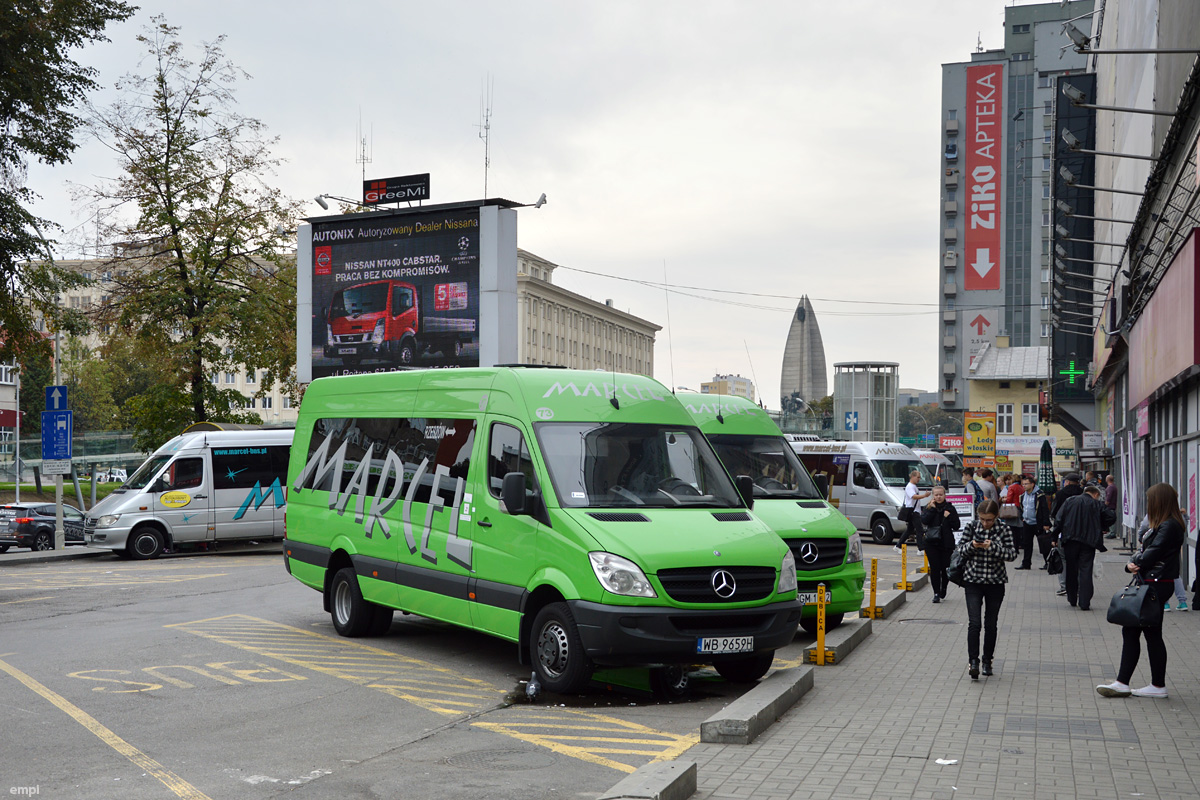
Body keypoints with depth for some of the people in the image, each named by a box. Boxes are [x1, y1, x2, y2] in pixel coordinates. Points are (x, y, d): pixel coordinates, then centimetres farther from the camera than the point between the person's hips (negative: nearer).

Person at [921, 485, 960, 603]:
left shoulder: (950, 508, 4)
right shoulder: (929, 507, 6)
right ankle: (936, 593, 1)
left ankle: (943, 589, 28)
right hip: (932, 543, 0)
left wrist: (949, 517, -12)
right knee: (934, 568, -6)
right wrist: (932, 509, -12)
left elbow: (957, 526, 2)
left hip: (946, 543, 0)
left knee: (945, 568, 3)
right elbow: (923, 521, -11)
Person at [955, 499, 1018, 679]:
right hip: (973, 581, 0)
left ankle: (987, 661, 24)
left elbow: (1012, 554, -12)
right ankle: (973, 661, -8)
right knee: (974, 623, -11)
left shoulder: (1004, 530, -5)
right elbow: (959, 550, -1)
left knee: (991, 624, 9)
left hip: (995, 583, 1)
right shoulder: (971, 526, -3)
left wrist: (993, 547, -26)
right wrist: (971, 546, -21)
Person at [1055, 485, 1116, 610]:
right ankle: (1084, 603, -6)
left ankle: (1072, 599, 23)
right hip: (1088, 541, -2)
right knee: (1086, 571, 0)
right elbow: (1111, 517, -4)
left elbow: (1058, 519, 0)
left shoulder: (1070, 501, 6)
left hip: (1070, 540, 2)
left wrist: (1055, 537, 7)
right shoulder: (1097, 504, 2)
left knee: (1071, 570, 14)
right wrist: (1100, 527, 12)